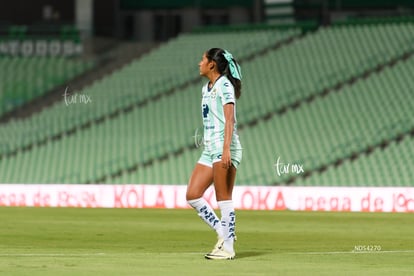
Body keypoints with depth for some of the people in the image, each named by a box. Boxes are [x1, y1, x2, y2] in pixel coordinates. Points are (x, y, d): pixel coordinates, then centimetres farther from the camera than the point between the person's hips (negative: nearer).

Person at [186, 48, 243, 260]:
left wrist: (226, 149, -26)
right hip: (209, 149, 9)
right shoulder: (206, 89, 19)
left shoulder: (224, 86, -7)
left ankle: (228, 247, -5)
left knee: (223, 199, -8)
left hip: (224, 148, -9)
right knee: (192, 196, 2)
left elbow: (229, 120, -17)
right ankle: (223, 233, 10)